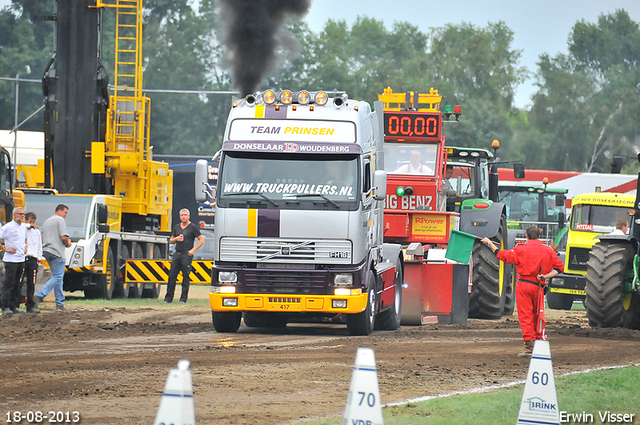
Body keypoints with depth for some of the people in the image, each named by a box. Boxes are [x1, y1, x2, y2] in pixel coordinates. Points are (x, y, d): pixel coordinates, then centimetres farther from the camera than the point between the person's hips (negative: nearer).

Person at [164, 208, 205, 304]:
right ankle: (168, 298, 4)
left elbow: (202, 240, -1)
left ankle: (183, 298, 0)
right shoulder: (177, 227, 16)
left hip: (187, 254, -5)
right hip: (177, 253, 5)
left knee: (185, 277, -4)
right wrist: (176, 239, 0)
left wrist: (193, 250, -11)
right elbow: (171, 240, 24)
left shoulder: (193, 227, 0)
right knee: (172, 276, 0)